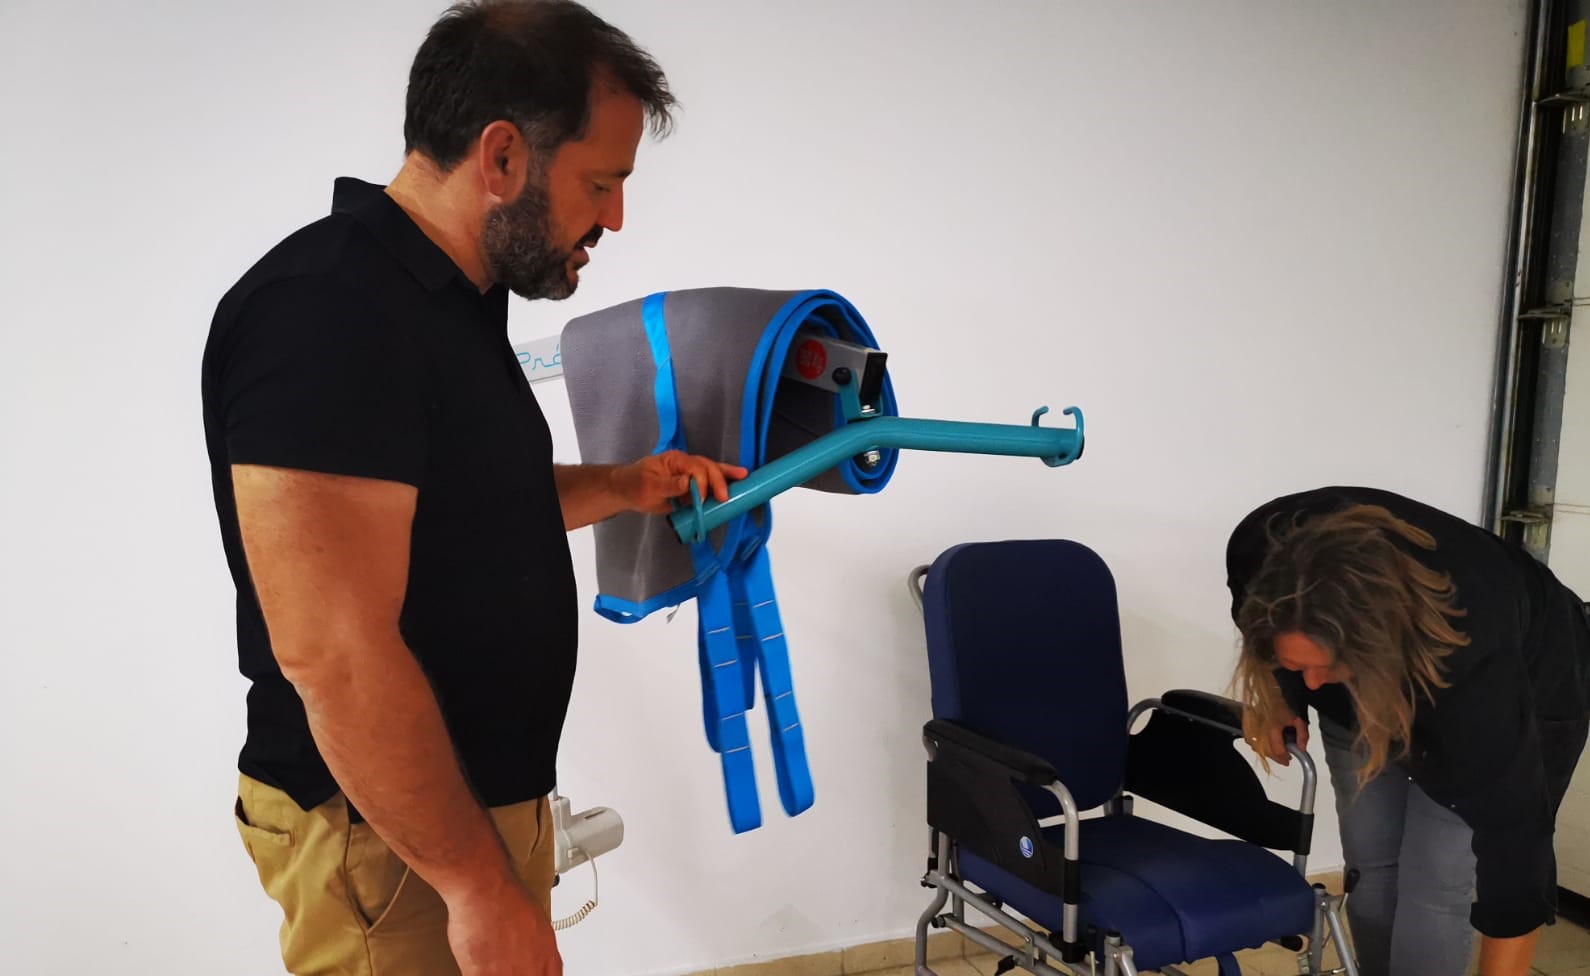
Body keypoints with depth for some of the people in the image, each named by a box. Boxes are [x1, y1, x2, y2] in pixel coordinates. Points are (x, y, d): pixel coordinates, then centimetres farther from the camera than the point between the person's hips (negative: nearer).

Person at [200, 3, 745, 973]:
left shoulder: (454, 305, 8)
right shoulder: (324, 313, -23)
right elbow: (333, 655, -27)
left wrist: (623, 487, 10)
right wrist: (479, 887, -21)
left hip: (486, 800, 9)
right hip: (392, 840, -9)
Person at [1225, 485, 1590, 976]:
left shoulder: (1471, 661, -44)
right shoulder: (1261, 550, -33)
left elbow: (1512, 825, -34)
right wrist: (1276, 693, -14)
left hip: (1524, 689, -4)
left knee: (1436, 880, -10)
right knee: (1370, 863, 6)